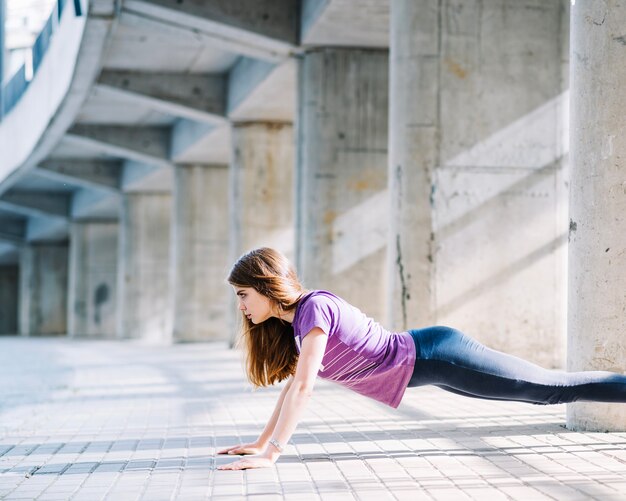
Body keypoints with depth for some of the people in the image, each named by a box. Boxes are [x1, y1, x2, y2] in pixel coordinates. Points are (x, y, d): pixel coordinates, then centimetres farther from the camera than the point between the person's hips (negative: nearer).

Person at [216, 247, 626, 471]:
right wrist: (261, 443, 14)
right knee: (550, 391, 16)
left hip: (435, 357, -8)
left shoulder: (313, 307, -21)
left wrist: (271, 454, -28)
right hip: (426, 361, 8)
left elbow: (304, 386, -27)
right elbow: (292, 385, 16)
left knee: (557, 388, -3)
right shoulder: (295, 319, 7)